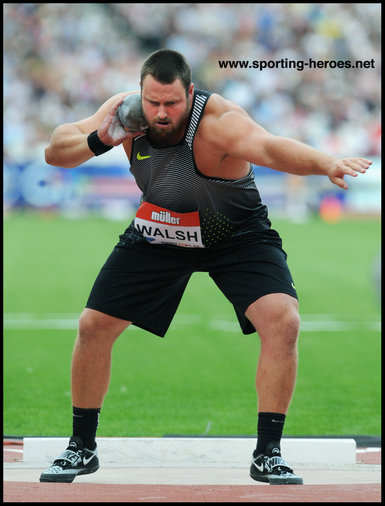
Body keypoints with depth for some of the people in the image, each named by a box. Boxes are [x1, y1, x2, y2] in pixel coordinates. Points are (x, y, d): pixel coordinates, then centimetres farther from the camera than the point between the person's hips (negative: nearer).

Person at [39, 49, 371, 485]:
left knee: (283, 321, -25)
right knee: (93, 326, -1)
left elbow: (269, 147, -56)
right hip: (158, 233, 4)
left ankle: (268, 454, -13)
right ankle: (81, 448, 18)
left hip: (236, 236, -4)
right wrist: (98, 141, -34)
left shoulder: (219, 122, -35)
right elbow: (55, 152, -13)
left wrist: (326, 163, -76)